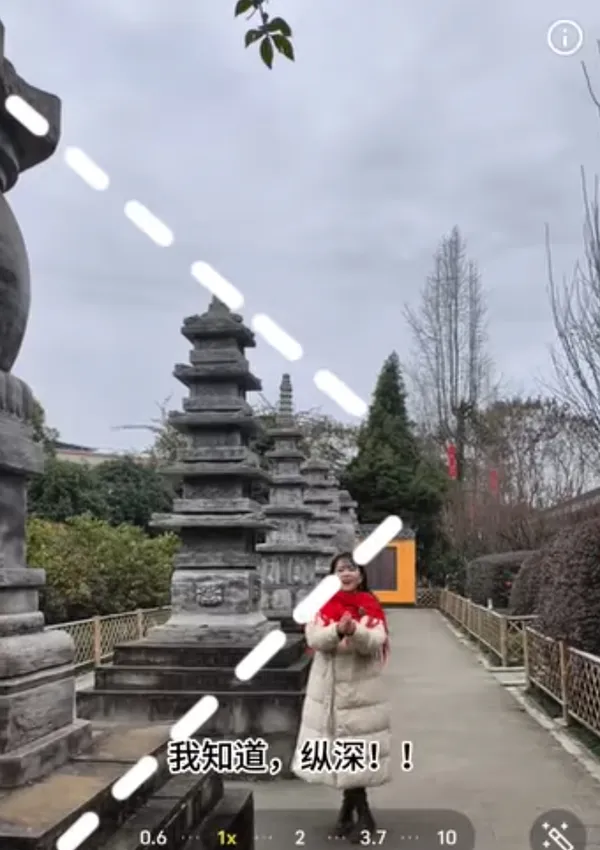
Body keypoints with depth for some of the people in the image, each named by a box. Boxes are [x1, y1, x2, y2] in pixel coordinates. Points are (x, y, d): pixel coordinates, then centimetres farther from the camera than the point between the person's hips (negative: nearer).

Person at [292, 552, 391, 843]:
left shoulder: (371, 606, -2)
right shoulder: (322, 605, 2)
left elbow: (375, 643, -16)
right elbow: (314, 638, -12)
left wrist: (355, 631, -36)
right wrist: (338, 630, -32)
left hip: (361, 688, -2)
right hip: (328, 688, 2)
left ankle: (349, 809, 18)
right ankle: (362, 814, 20)